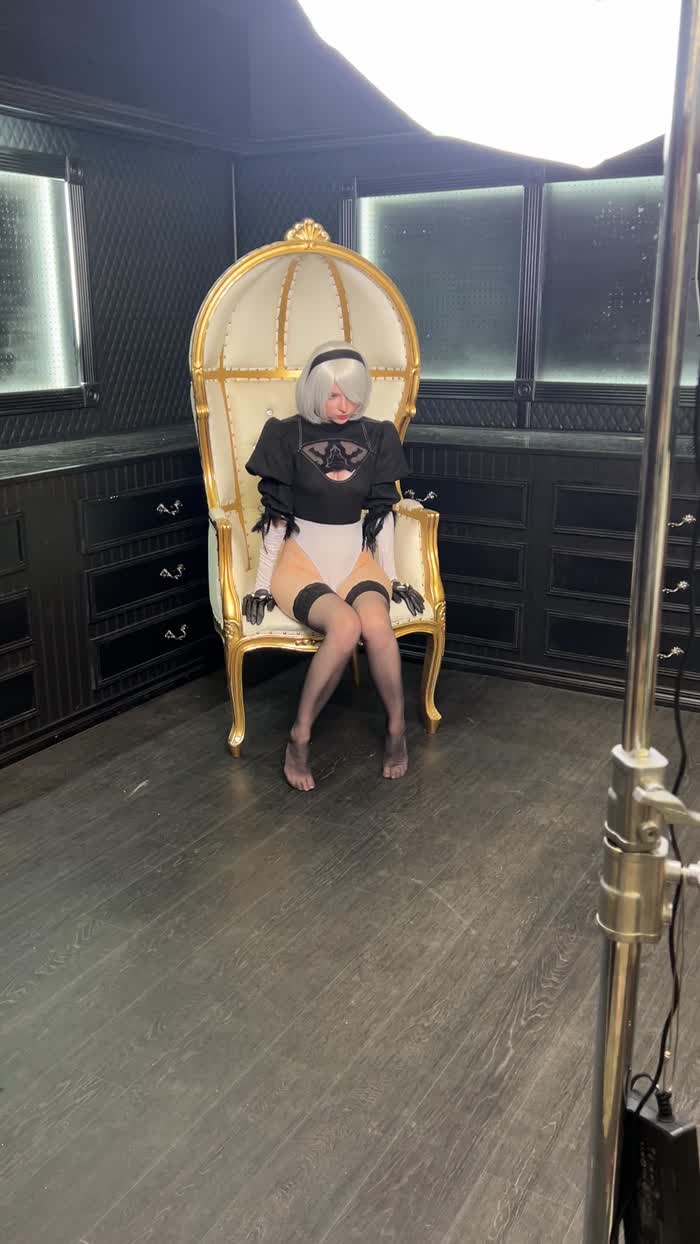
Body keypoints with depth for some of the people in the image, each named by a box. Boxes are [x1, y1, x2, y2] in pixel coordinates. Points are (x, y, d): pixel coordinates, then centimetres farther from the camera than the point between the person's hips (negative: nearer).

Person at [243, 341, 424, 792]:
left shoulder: (377, 436, 4)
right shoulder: (288, 436, -5)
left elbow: (382, 513, 8)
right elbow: (276, 517, -3)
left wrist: (393, 576, 7)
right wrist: (263, 583, -4)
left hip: (356, 558, 3)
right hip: (301, 559, -2)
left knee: (377, 625, -32)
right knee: (345, 627, -34)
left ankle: (397, 729, -9)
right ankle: (300, 737, -16)